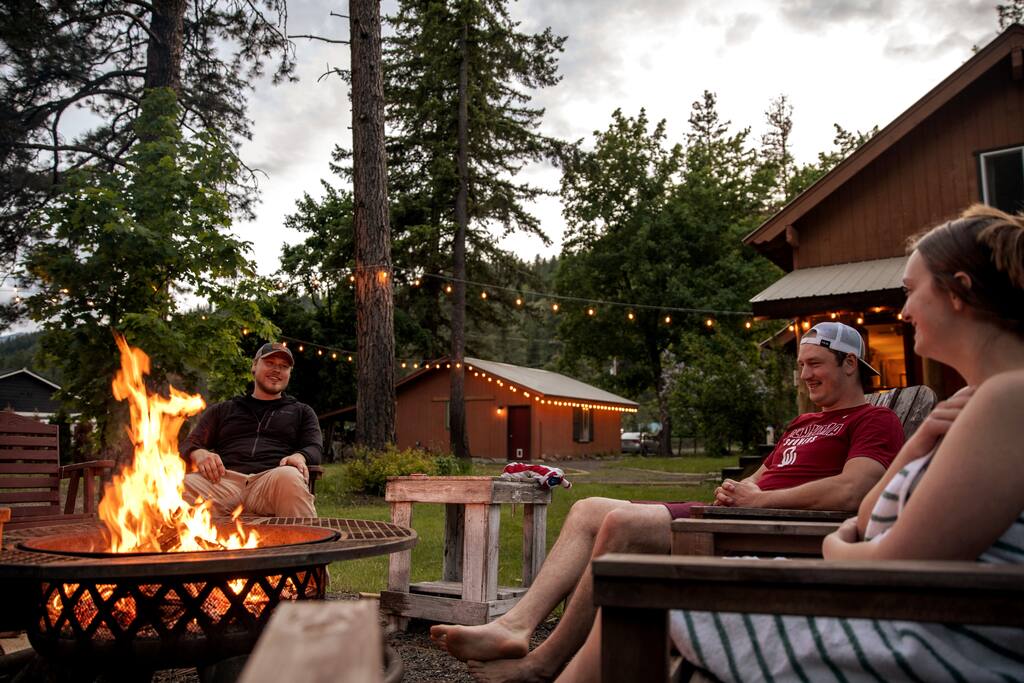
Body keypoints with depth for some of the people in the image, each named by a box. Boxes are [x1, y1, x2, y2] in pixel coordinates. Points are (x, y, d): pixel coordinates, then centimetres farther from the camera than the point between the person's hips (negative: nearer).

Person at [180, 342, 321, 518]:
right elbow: (189, 444, 23)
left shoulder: (301, 412, 29)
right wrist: (198, 454, -4)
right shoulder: (222, 410, 31)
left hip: (273, 480, 0)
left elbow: (314, 447, 15)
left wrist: (300, 457, -12)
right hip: (225, 480, 1)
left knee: (289, 477, -40)